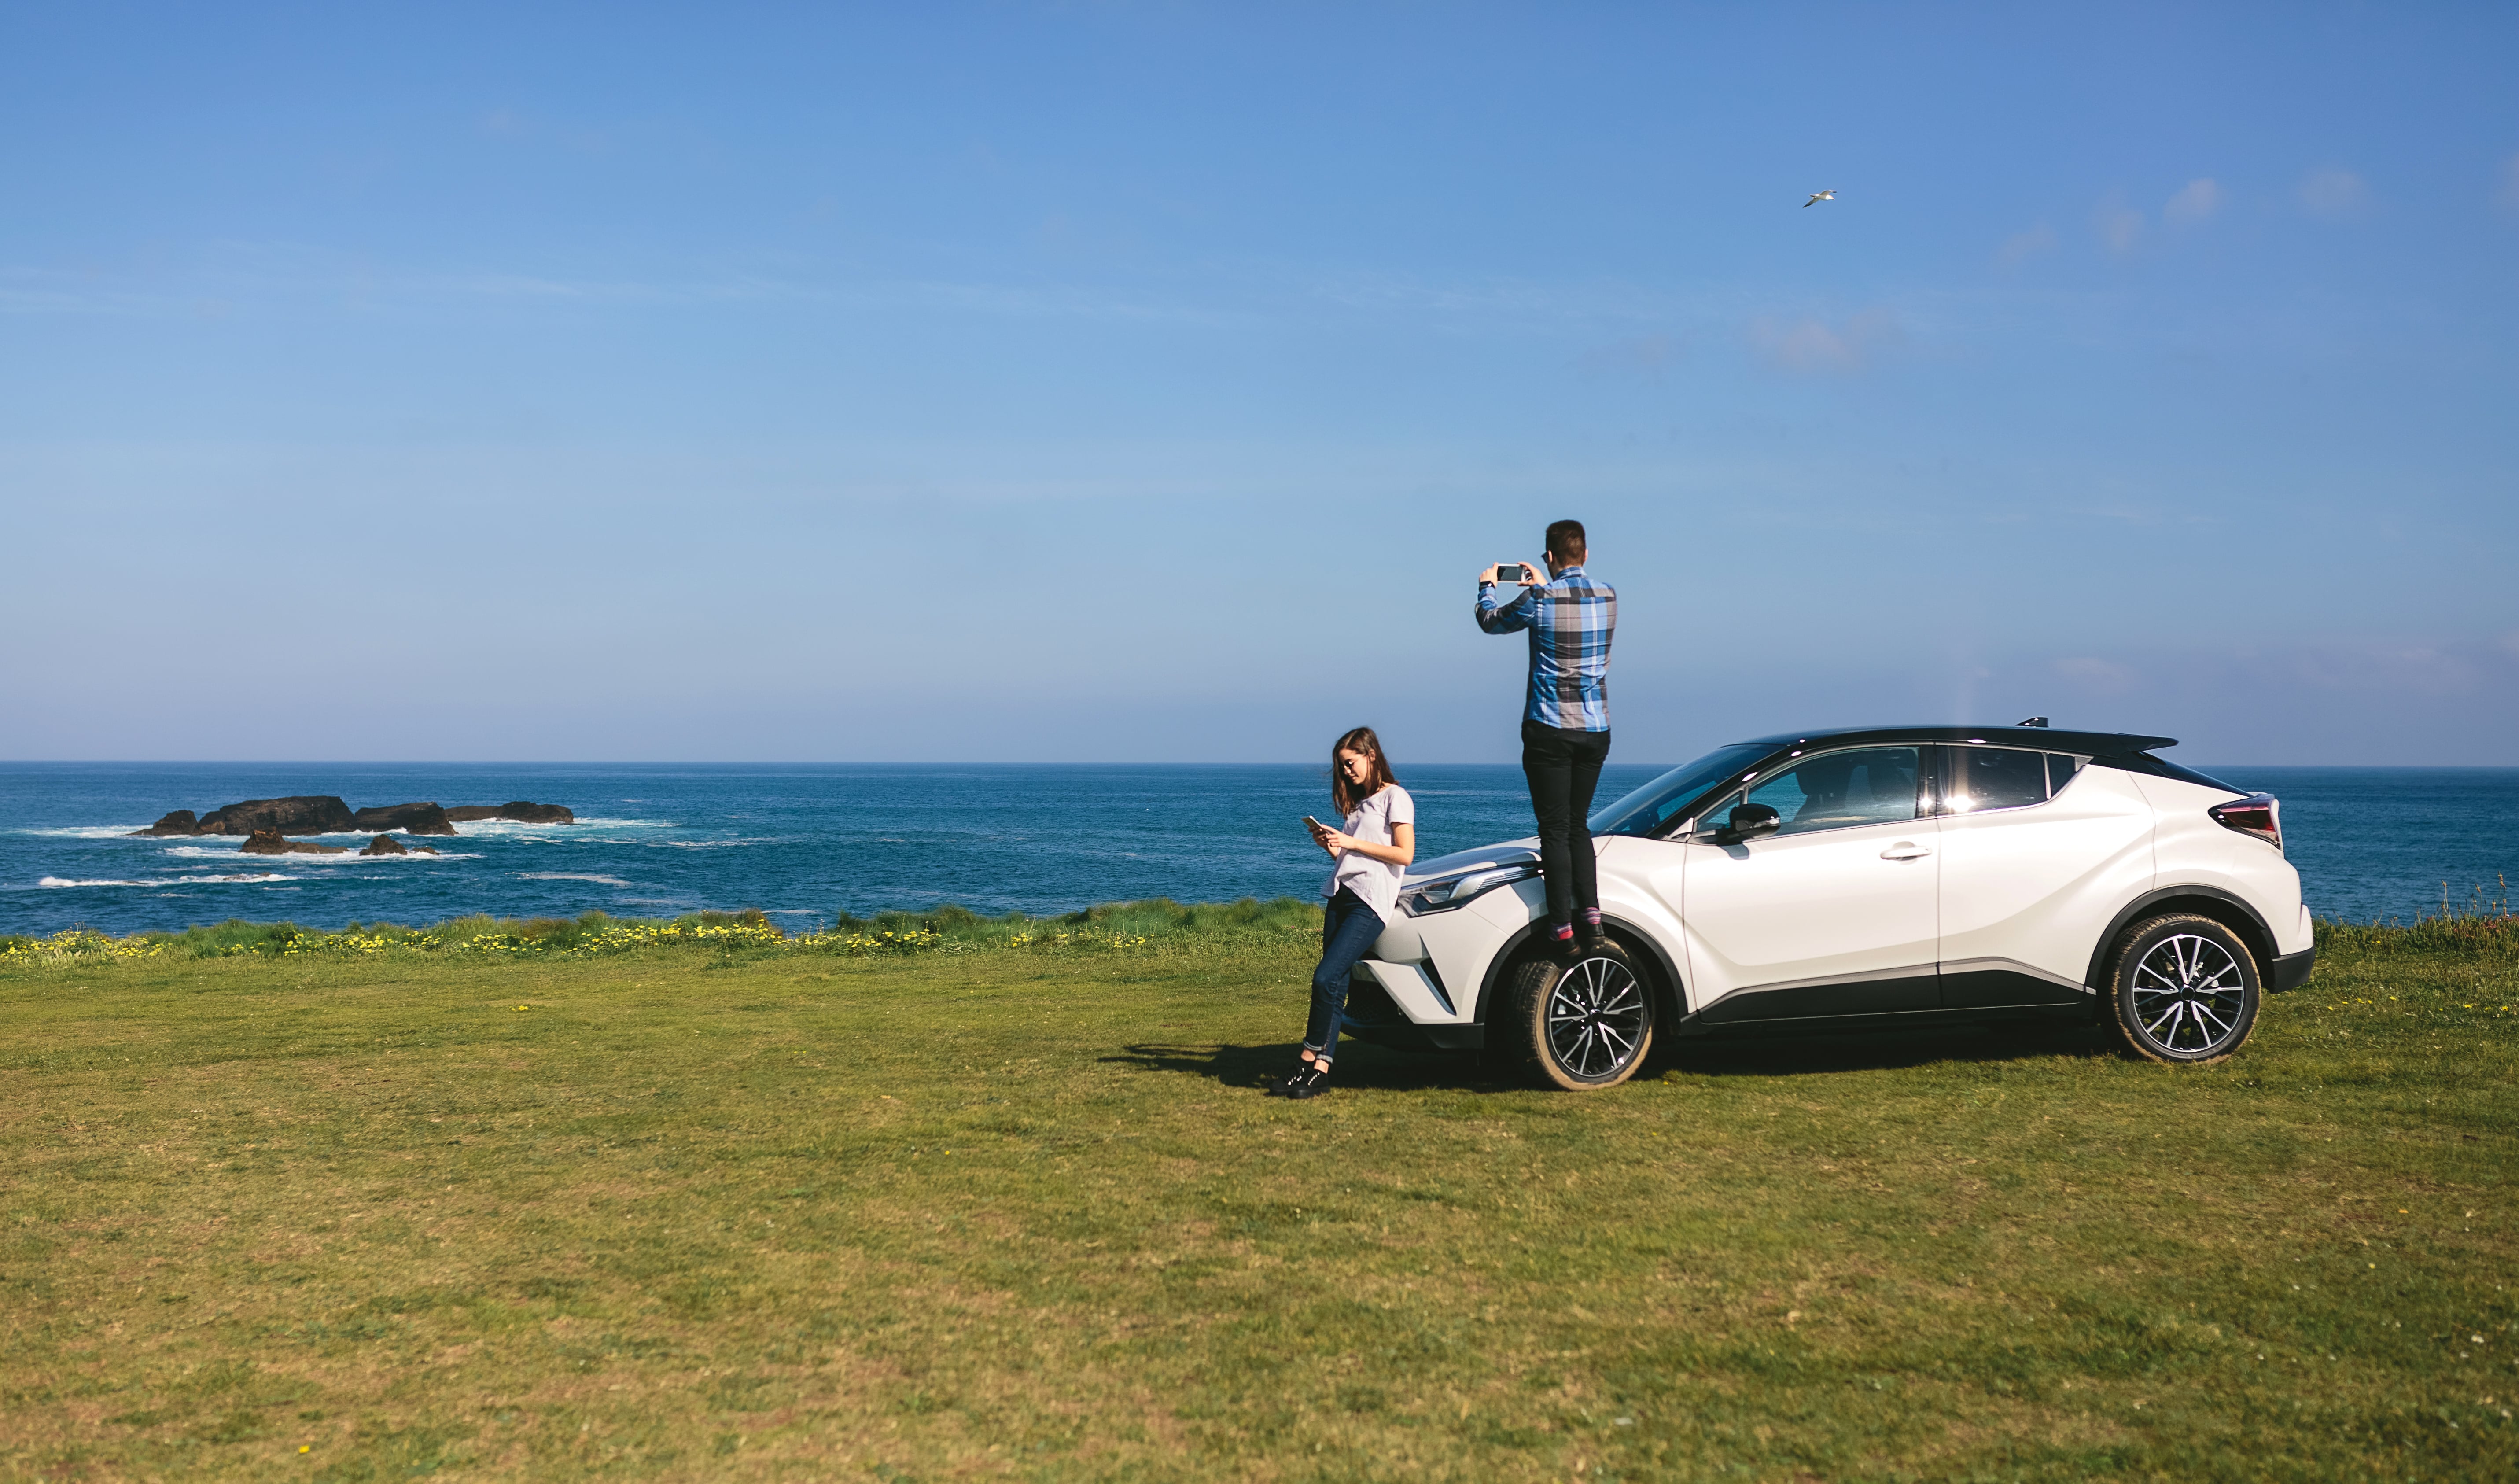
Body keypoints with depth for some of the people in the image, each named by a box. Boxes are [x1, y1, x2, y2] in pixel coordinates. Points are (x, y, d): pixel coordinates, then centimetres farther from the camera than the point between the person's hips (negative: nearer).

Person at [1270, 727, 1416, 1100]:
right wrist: (1331, 845, 4)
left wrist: (1352, 843, -11)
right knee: (1335, 985, 0)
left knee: (1326, 978, -17)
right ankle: (1321, 1071, -5)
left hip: (1372, 901, -8)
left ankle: (1309, 1062, -13)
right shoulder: (1358, 803, 24)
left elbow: (1404, 855, -10)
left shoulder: (1395, 797, 0)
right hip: (1341, 896, 8)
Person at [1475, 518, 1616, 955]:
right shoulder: (1608, 596, 3)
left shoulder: (1539, 600, -11)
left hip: (1549, 731, -4)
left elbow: (1490, 621, 9)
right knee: (1578, 824, 14)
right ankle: (1591, 916, 0)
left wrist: (1487, 587, 29)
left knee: (1555, 829, 0)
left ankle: (1564, 930, -3)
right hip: (1595, 730, 5)